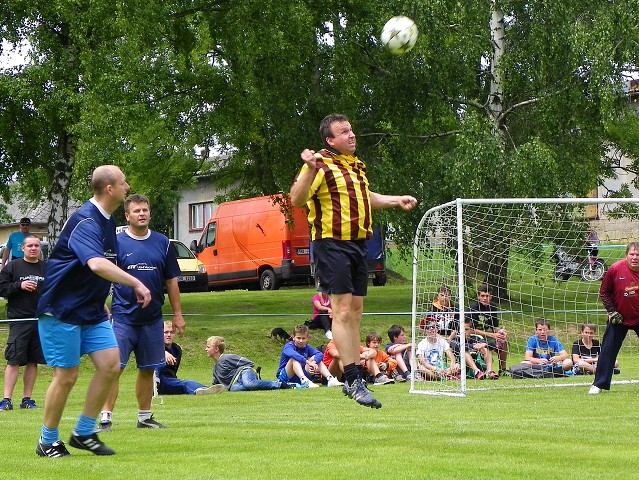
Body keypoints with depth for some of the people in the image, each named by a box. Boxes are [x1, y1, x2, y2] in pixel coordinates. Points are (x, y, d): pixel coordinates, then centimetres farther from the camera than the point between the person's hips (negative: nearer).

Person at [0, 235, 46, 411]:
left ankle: (27, 399, 12)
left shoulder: (47, 268, 13)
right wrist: (19, 286, -12)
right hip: (19, 320, -4)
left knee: (33, 361, 6)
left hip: (41, 321, 4)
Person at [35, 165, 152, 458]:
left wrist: (100, 303, 26)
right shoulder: (85, 222, -22)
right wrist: (136, 284, -38)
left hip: (91, 310, 9)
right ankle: (48, 442, 10)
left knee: (110, 365, -1)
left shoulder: (107, 220, 10)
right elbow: (97, 265, -40)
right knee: (67, 376, -5)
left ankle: (84, 433, 9)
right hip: (61, 310, -9)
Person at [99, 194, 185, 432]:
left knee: (148, 369, 10)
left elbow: (171, 281, 14)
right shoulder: (116, 243, -3)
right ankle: (106, 418, -8)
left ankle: (144, 417, 21)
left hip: (152, 318, 4)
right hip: (122, 317, -4)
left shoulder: (162, 243, 8)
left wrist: (178, 314, 12)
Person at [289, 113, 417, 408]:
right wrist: (310, 169, -36)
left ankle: (353, 382, 16)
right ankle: (353, 380, -13)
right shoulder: (322, 165, -10)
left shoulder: (356, 165, 18)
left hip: (358, 245, 9)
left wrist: (396, 201, 34)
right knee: (342, 310, -12)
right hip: (332, 243, -9)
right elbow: (296, 199, -23)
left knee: (355, 312, 10)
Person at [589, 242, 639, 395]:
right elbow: (604, 292, -3)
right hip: (619, 318, -1)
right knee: (608, 349, -2)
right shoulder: (615, 269, -15)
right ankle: (599, 384, 5)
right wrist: (611, 311, -10)